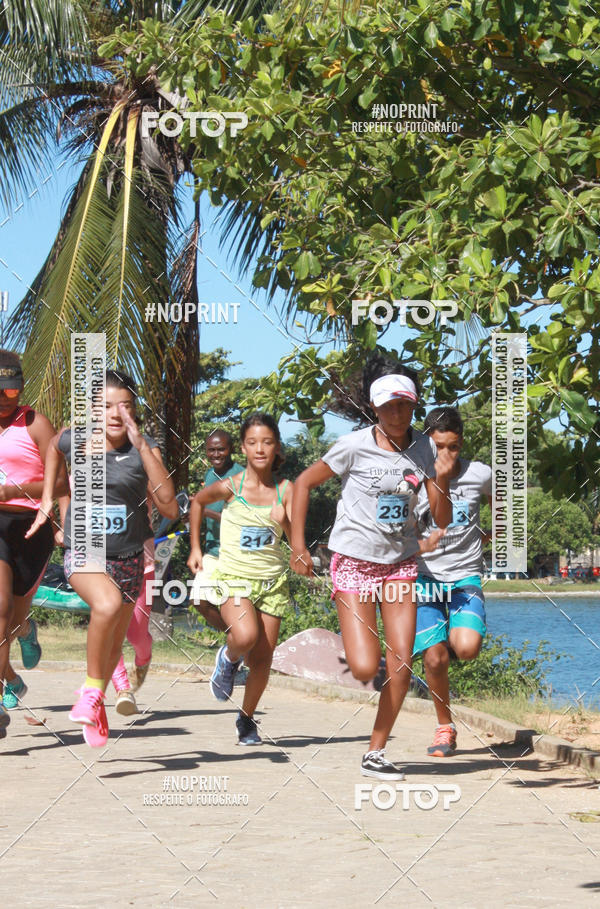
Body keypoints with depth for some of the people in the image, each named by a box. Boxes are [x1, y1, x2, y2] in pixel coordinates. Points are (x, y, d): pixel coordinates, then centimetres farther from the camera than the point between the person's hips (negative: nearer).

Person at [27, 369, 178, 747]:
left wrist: (141, 445, -27)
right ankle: (91, 690, -14)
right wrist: (47, 498, 13)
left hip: (129, 558, 2)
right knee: (108, 603, -34)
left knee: (114, 644, 16)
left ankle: (96, 701, 47)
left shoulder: (145, 449, -10)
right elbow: (54, 448, 18)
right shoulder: (74, 440, -8)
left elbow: (169, 505, -23)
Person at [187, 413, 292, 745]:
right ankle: (228, 658, 6)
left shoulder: (285, 490, -2)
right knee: (245, 637, -29)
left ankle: (246, 719, 25)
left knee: (262, 658, 2)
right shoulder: (229, 487, -7)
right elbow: (197, 502, 13)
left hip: (273, 580, 3)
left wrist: (284, 521, -28)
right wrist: (195, 548, 13)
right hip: (234, 577, -3)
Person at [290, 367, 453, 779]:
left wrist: (442, 482, -17)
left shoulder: (425, 448, 0)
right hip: (354, 562, -4)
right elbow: (304, 483, 0)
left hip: (401, 564, 4)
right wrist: (298, 544, -6)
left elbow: (443, 520, 3)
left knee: (401, 667, -4)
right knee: (366, 669, -16)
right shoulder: (355, 446, -11)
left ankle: (376, 754, 11)